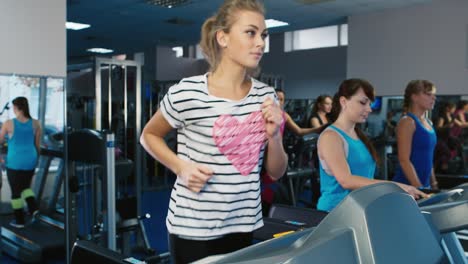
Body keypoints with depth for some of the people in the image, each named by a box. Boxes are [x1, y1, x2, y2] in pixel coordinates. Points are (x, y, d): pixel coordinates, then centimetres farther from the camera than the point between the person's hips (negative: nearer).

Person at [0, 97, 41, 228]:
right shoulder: (35, 124, -3)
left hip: (15, 162, -3)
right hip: (30, 161, 3)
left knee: (16, 191, 9)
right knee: (26, 187, 23)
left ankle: (19, 221, 16)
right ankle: (33, 208, 1)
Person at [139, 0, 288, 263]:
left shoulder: (266, 95, 0)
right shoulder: (187, 93, -14)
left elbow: (277, 173, 6)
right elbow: (149, 135, 4)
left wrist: (273, 135, -12)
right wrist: (181, 166, -12)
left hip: (243, 225, 5)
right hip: (193, 228, -4)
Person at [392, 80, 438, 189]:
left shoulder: (428, 122, 12)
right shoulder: (407, 121, -12)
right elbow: (404, 160, -18)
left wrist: (434, 185, 16)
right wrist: (418, 188, -21)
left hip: (425, 185, 8)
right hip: (407, 186, -8)